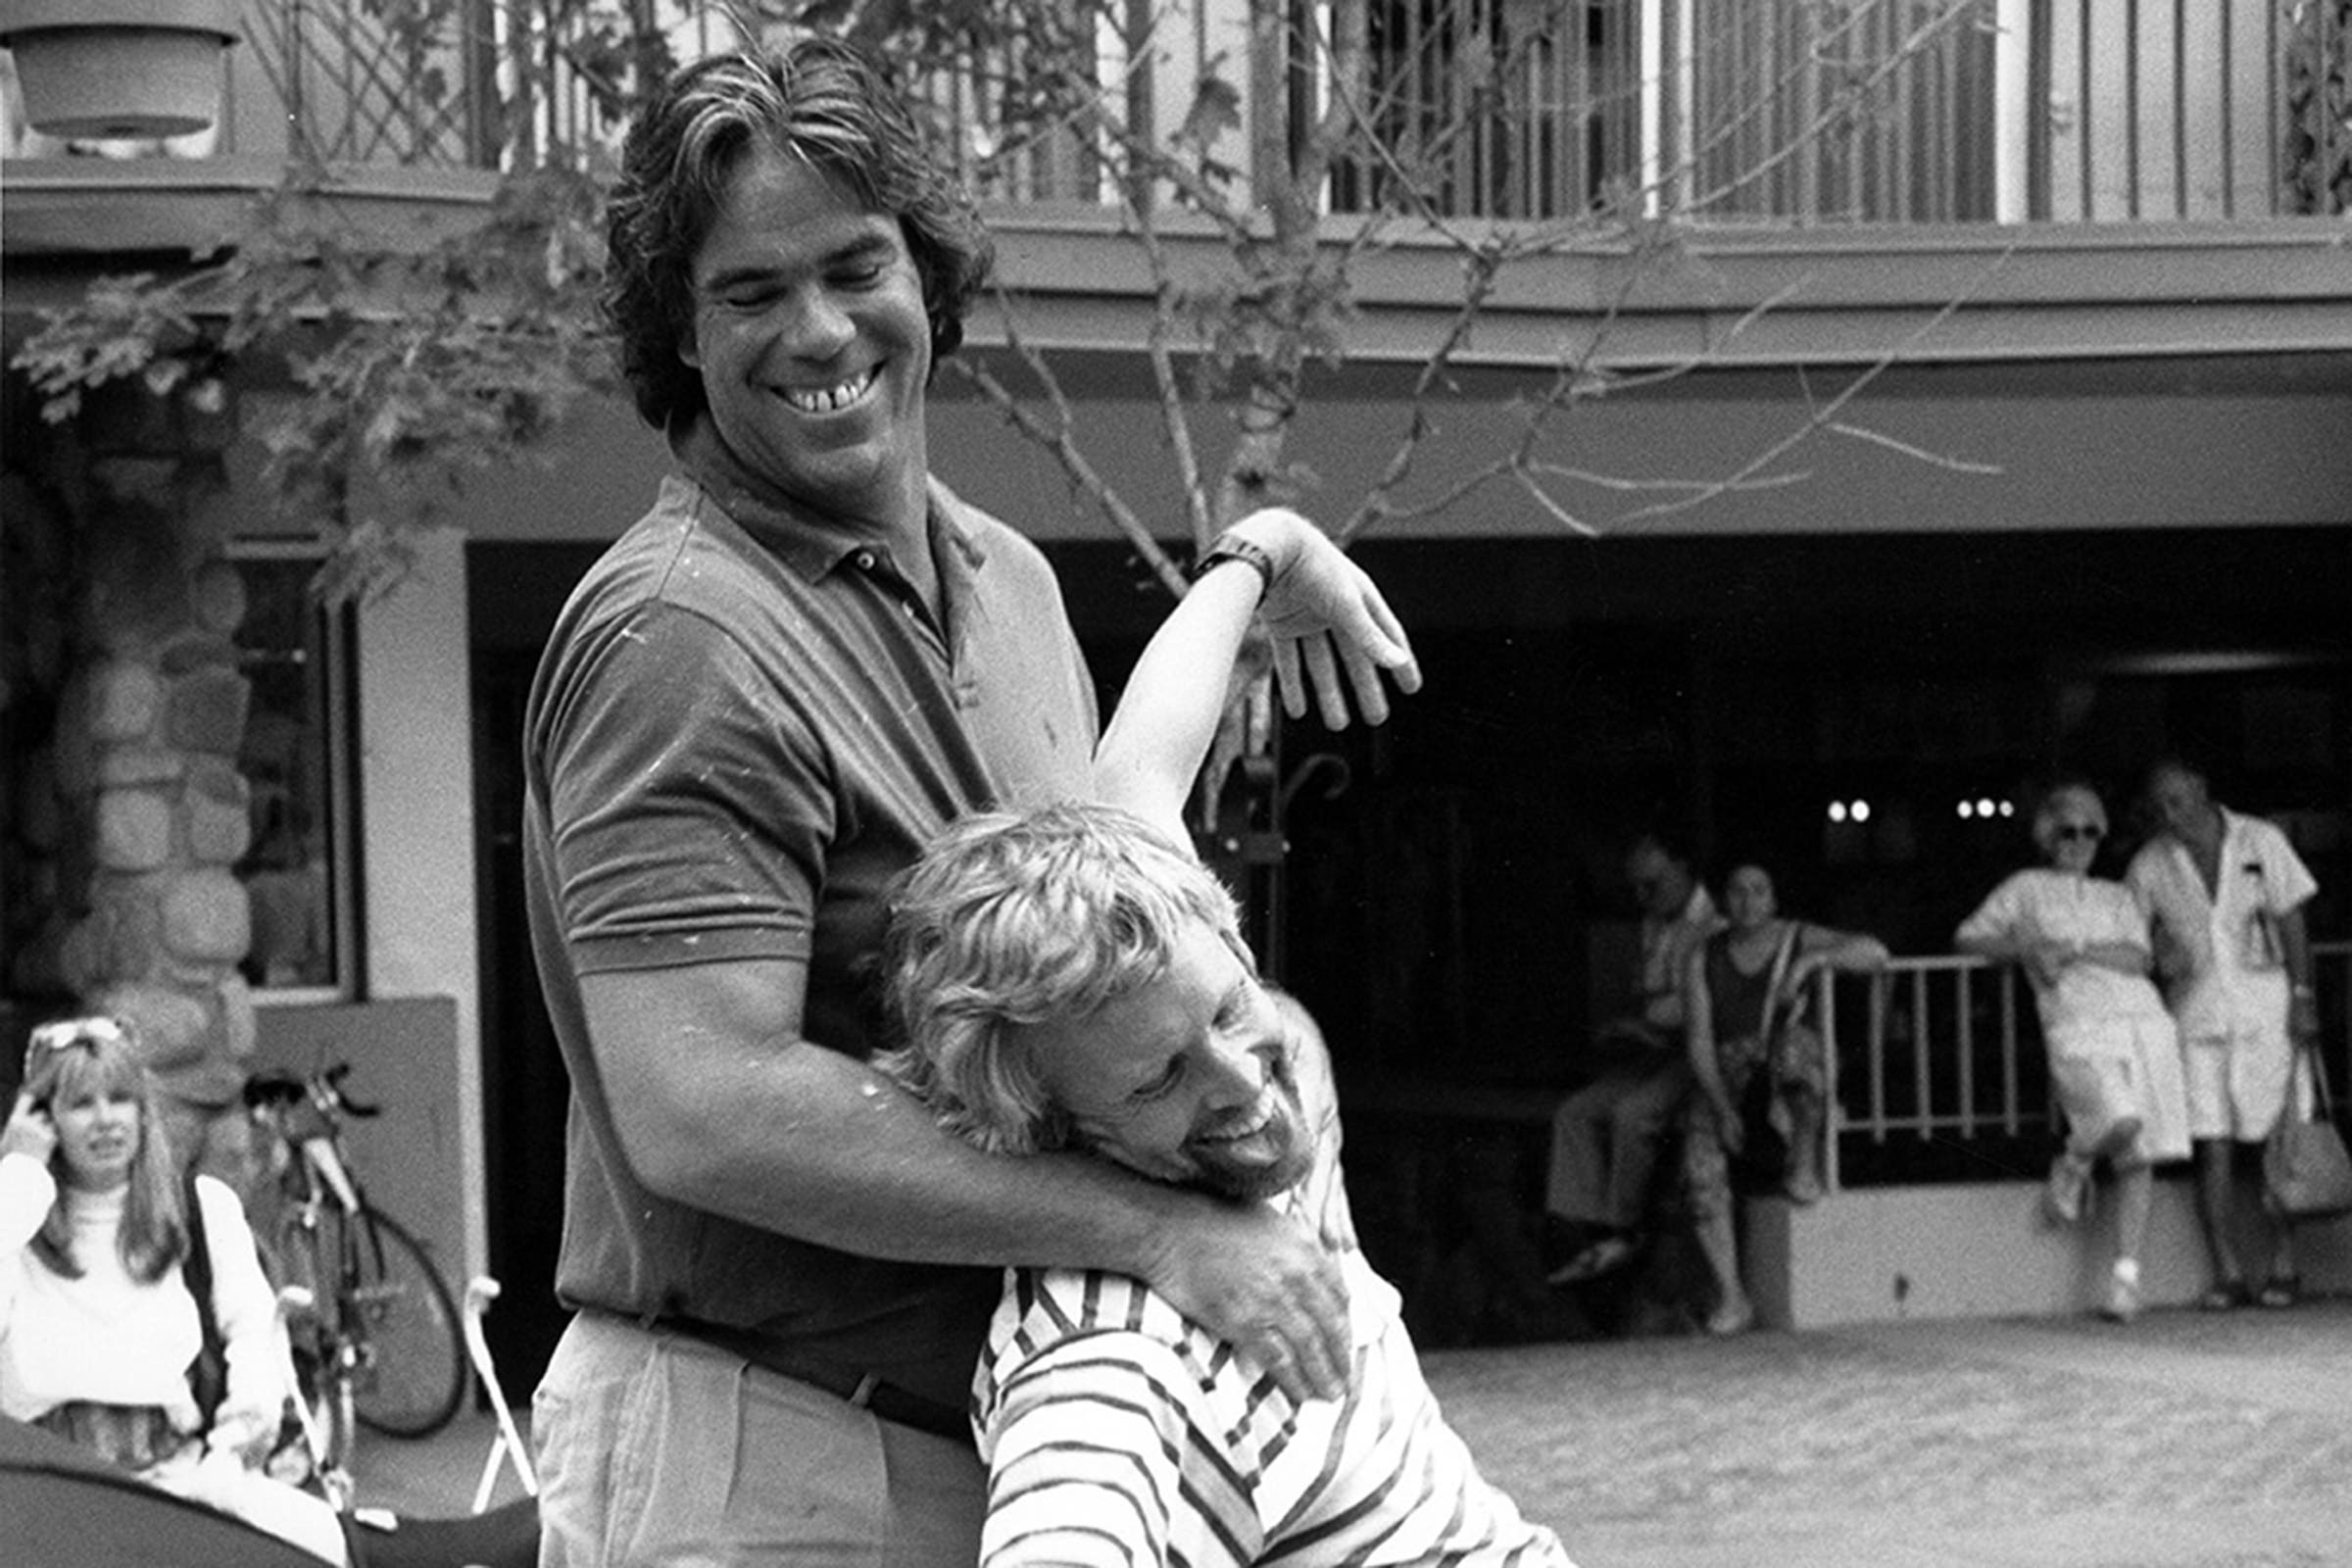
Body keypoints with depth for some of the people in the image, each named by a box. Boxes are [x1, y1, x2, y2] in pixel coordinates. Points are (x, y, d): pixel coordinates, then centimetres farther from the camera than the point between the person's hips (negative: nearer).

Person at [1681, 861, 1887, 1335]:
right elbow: (1699, 1042, 0)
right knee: (1700, 1163, -27)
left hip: (1793, 1083, -2)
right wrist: (1723, 1108, -14)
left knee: (1794, 1041, -38)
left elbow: (1874, 953, -10)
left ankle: (1804, 1165, -20)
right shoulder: (1704, 959, 8)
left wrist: (1813, 960, -25)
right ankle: (1731, 1298, -26)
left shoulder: (1799, 939, 5)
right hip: (1726, 1080, 2)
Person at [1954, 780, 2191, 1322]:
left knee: (2140, 1155, -5)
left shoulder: (2117, 897, 25)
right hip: (2077, 1026, -4)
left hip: (2145, 1020, 4)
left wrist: (2072, 950, -3)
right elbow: (1967, 938, 15)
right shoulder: (2026, 888, 20)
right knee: (2121, 1120, -29)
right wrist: (2024, 948, 0)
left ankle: (2126, 1274, -2)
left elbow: (2137, 958, 9)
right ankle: (2073, 1166, 4)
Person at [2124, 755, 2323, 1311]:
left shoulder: (2261, 841, 1)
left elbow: (2291, 920, 3)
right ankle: (2227, 1275, -2)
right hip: (2194, 1015, 1)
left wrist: (2302, 995, -3)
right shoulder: (2149, 865, 3)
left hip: (2263, 1009, -1)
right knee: (2212, 1148, -5)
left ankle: (2283, 1269, 2)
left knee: (2269, 1143, -4)